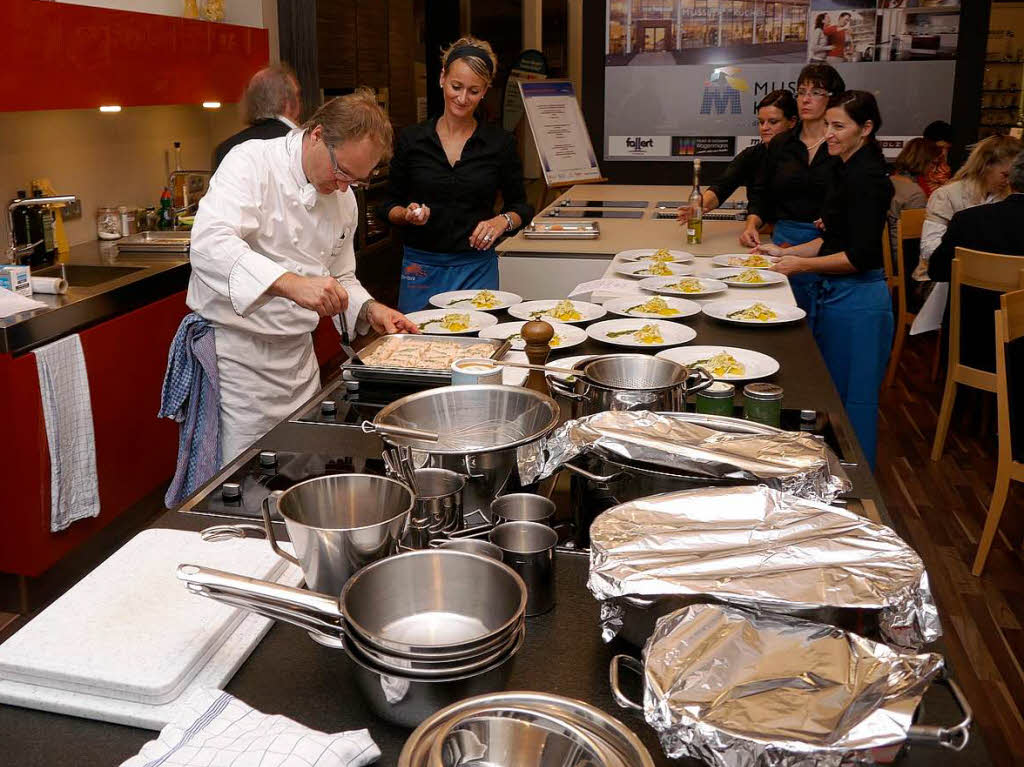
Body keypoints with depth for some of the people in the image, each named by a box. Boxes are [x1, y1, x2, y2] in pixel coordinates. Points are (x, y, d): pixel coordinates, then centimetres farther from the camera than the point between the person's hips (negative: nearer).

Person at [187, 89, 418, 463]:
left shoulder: (343, 197, 8)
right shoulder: (251, 163, -14)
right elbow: (209, 243, -31)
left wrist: (368, 309, -1)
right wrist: (290, 283, -44)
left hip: (299, 354, 7)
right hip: (238, 353, -6)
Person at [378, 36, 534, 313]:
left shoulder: (500, 143, 0)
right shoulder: (411, 139, 1)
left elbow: (521, 207, 8)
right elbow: (387, 207, 7)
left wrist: (503, 221, -12)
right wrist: (407, 214, -13)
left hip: (477, 267, 0)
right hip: (421, 267, 1)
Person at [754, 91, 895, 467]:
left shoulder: (866, 177, -17)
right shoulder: (845, 169, 13)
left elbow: (861, 256, -21)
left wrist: (801, 264, -12)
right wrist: (785, 252, 12)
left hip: (856, 300, -10)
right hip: (833, 294, 10)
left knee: (851, 401, 2)